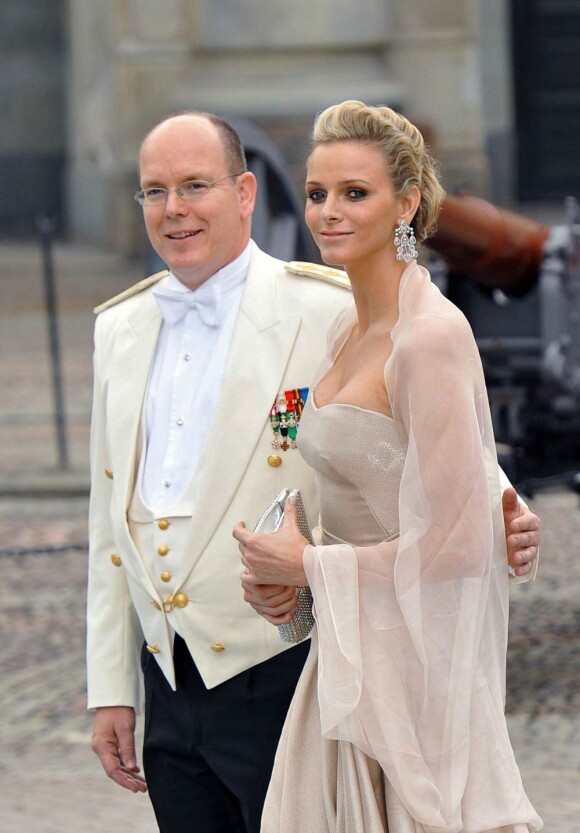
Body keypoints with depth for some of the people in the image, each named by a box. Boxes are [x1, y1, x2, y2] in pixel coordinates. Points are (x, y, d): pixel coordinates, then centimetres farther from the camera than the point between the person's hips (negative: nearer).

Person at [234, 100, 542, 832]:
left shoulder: (431, 338, -18)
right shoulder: (348, 331, 10)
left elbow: (455, 543, -21)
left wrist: (309, 565, -10)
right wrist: (280, 573, 4)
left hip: (413, 656, -8)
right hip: (348, 654, 8)